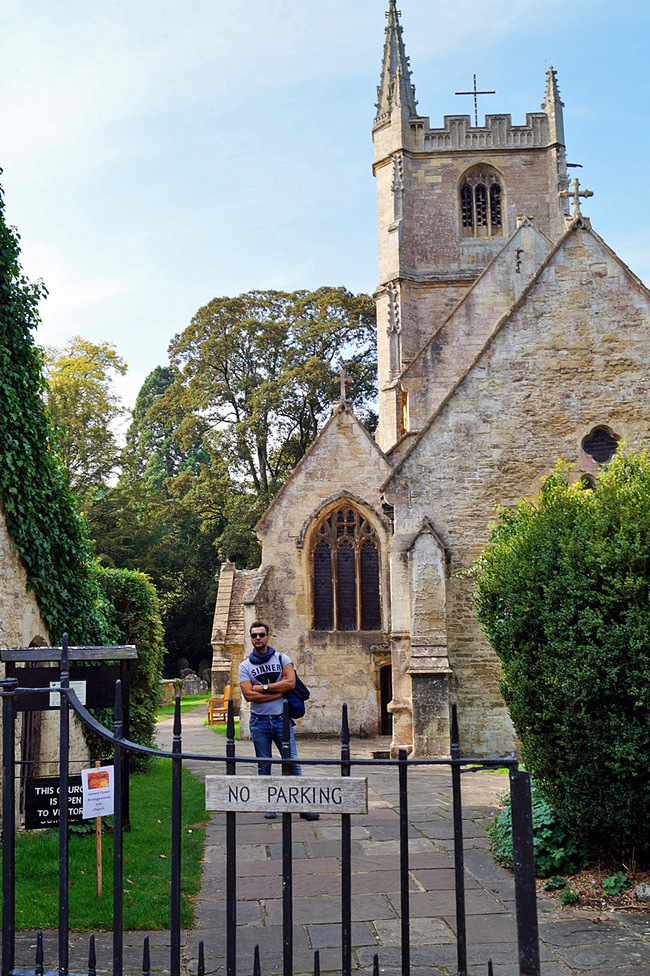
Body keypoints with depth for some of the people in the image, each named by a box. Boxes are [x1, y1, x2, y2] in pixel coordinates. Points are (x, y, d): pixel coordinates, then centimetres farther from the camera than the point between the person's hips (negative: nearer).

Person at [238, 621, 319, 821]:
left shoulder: (282, 659, 6)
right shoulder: (245, 666, 5)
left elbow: (290, 682, -9)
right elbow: (248, 695, -9)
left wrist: (263, 687, -10)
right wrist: (278, 692, -10)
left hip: (281, 719, 0)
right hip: (259, 721, 0)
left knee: (292, 762, -3)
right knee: (264, 766, 5)